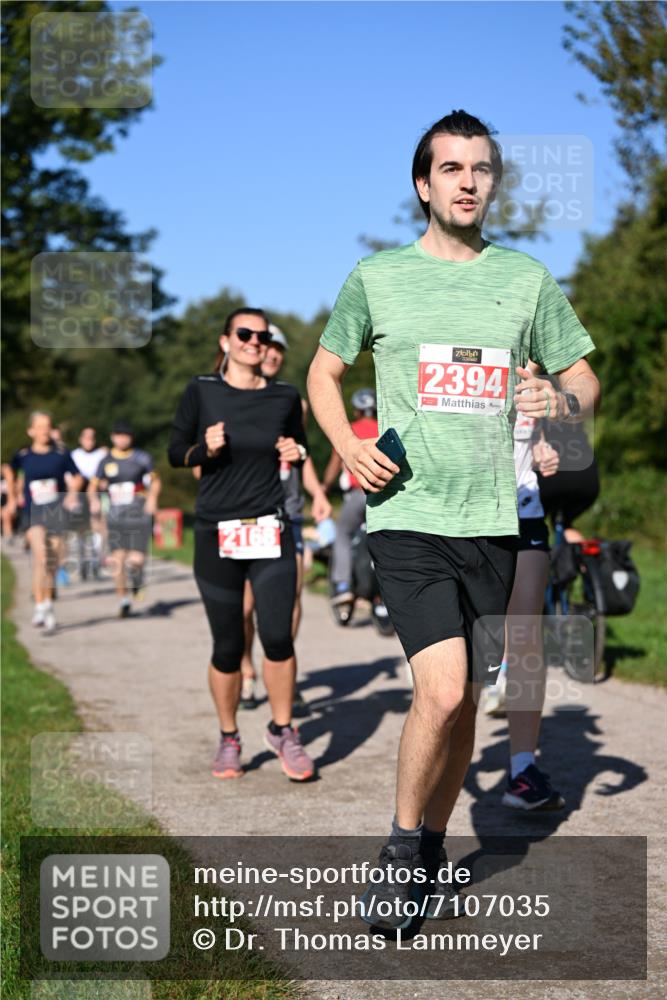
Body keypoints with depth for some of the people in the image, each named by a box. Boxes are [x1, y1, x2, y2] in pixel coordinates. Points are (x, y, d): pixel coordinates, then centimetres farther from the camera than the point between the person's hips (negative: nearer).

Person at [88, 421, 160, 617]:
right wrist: (94, 500, -8)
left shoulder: (142, 458, 3)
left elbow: (155, 480, 14)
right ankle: (124, 600, 13)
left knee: (136, 560, -11)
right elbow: (93, 485, 12)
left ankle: (136, 582, 25)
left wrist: (152, 497, -3)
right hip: (115, 517, 2)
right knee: (117, 560, -4)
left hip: (139, 514, -2)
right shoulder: (106, 461, 8)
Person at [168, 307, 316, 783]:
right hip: (217, 533, -1)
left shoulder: (285, 397, 4)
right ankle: (229, 739, 24)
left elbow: (300, 446, 18)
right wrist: (205, 448, -14)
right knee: (228, 646, 4)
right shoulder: (201, 392, 0)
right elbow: (176, 452, 6)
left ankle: (282, 731, 12)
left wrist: (297, 454, -5)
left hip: (271, 531, 1)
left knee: (278, 636, -10)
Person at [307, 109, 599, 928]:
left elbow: (584, 380, 14)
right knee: (440, 691, -16)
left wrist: (562, 401, -10)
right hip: (407, 516, -3)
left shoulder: (528, 278, 8)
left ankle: (430, 849, 29)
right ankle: (402, 851, 6)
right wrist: (347, 444, -4)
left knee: (461, 698, 10)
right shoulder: (376, 277, 4)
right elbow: (324, 371, 15)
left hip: (492, 521, 3)